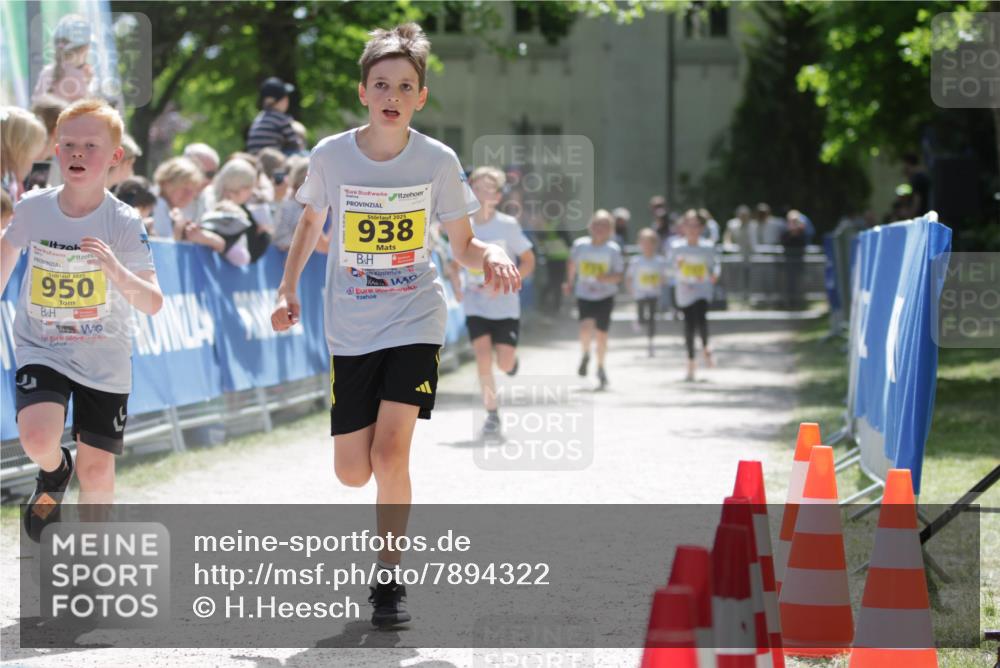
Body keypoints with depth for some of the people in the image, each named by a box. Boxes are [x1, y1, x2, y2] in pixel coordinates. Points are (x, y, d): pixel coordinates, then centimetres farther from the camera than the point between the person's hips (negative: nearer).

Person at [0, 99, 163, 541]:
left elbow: (153, 304, -22)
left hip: (104, 359, 0)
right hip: (41, 350, 1)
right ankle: (54, 472, 12)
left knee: (97, 471, 2)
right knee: (38, 440, -25)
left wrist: (118, 273, -40)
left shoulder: (125, 224, -16)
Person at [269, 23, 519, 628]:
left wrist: (492, 256, -21)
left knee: (390, 454, -18)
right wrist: (289, 288, 1)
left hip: (416, 321, -2)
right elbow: (312, 222, 12)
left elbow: (463, 246, 1)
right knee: (352, 473, 1)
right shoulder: (331, 156, -7)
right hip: (351, 328, 2)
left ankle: (390, 579, -2)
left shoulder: (438, 161, -8)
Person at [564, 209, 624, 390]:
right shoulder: (580, 245, -4)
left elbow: (619, 275, -6)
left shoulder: (613, 250, -9)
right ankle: (585, 354, 11)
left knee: (601, 333, 5)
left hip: (605, 297, 0)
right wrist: (570, 282, 21)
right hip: (584, 295, 0)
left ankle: (600, 368, 26)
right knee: (586, 327, -21)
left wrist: (607, 278, -25)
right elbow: (572, 263, 16)